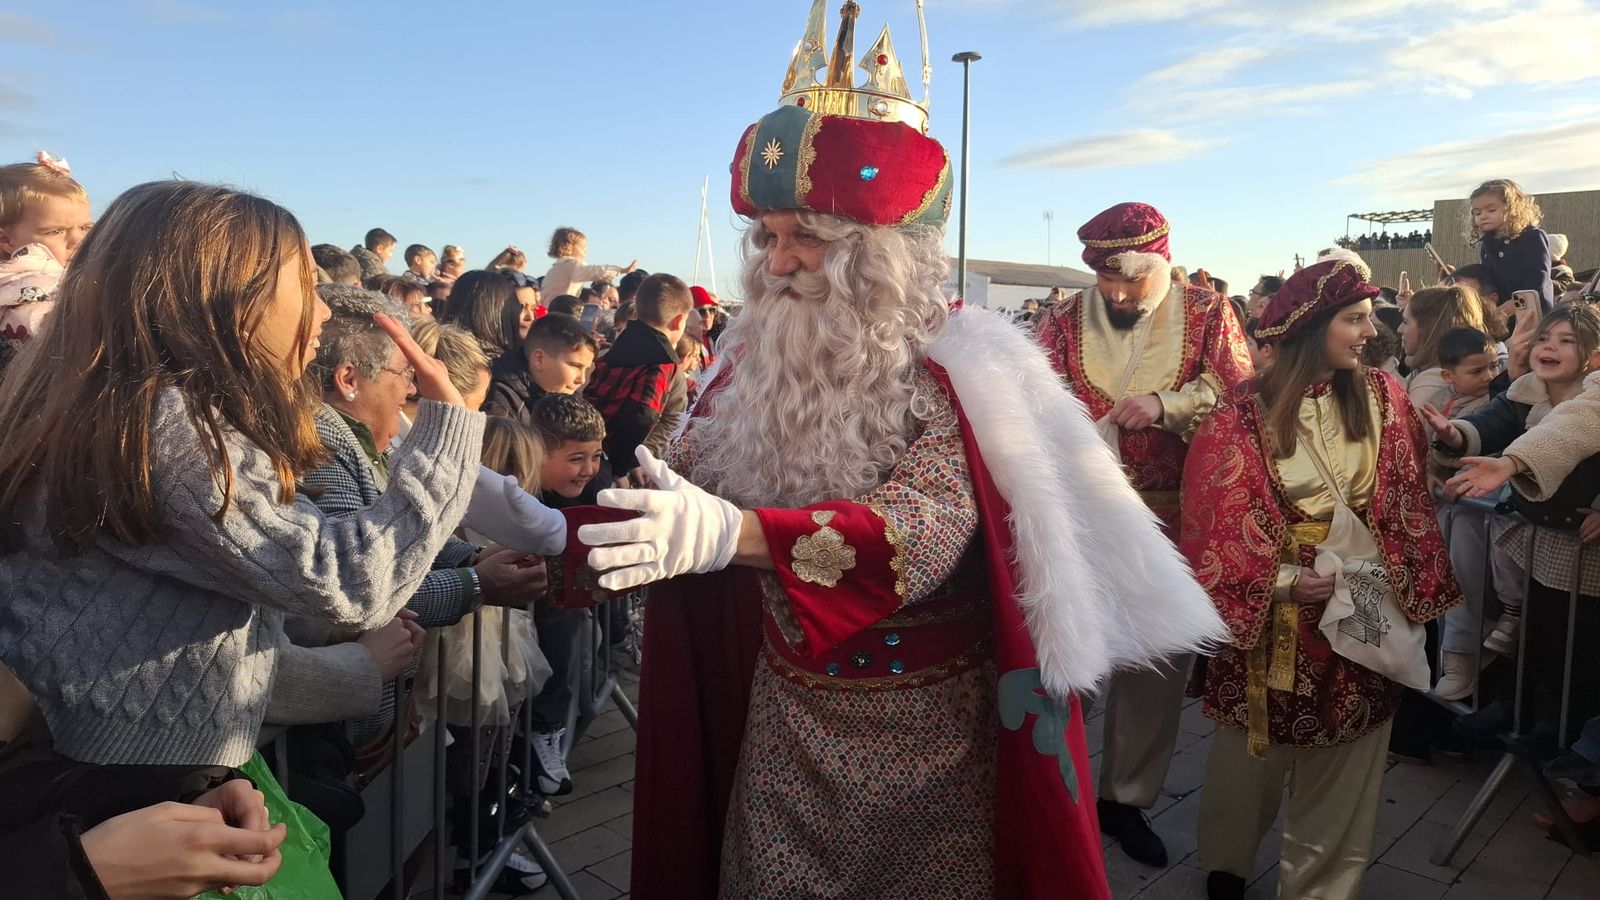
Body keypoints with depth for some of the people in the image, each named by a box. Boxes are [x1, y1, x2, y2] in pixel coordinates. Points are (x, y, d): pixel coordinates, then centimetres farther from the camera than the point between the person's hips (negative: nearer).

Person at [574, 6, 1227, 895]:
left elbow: (920, 535, -31)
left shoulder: (961, 373, -16)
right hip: (785, 720, 4)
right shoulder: (753, 364, 0)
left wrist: (728, 533, -45)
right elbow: (670, 494, -1)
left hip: (931, 731, -4)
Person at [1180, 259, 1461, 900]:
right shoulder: (1242, 415, -12)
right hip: (1275, 614, -3)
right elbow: (1211, 522, -11)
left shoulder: (1384, 400, 0)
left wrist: (1406, 582, -6)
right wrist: (1281, 580, -19)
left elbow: (1408, 503, 4)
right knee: (1255, 753, 15)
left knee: (1344, 766, 11)